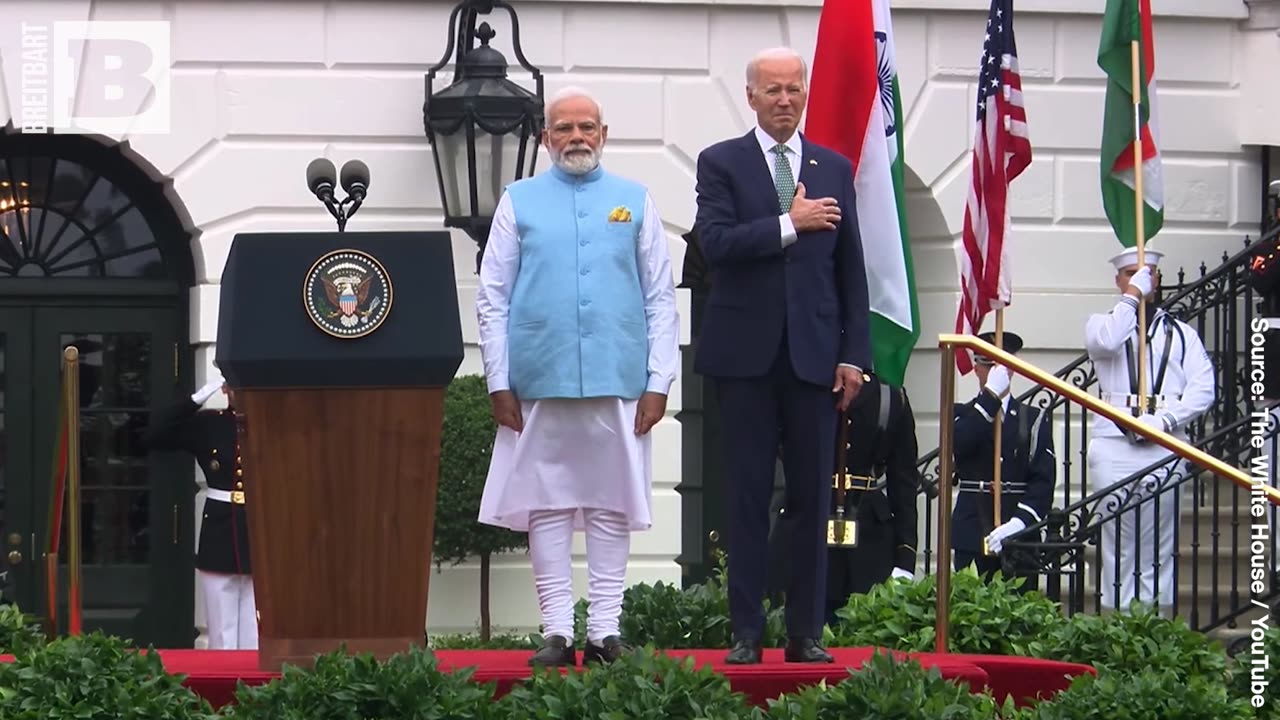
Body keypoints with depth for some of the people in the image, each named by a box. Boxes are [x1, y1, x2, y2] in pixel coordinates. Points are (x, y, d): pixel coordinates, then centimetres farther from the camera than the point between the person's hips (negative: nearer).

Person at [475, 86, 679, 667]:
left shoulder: (635, 202, 10)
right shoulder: (519, 202, 8)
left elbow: (660, 298, 8)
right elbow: (492, 298, 6)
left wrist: (658, 381, 0)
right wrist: (499, 382, -1)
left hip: (619, 381, 0)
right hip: (541, 382, 0)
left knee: (612, 509, 2)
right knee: (547, 508, 1)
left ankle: (605, 632, 6)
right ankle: (557, 633, 4)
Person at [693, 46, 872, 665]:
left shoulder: (834, 169, 11)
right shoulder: (721, 163, 3)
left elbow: (850, 270, 10)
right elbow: (715, 243, -12)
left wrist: (854, 354, 4)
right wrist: (789, 224, -15)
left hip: (814, 354, 2)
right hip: (746, 356, -2)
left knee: (812, 498, 4)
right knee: (748, 497, 1)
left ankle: (806, 632, 9)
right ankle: (746, 632, 4)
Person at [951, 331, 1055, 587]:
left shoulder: (1035, 420, 10)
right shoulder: (962, 415, 12)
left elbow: (1044, 480, 0)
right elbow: (957, 445, -13)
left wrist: (1019, 522, -17)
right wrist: (991, 395, -15)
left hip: (1019, 537, 0)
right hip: (971, 535, 0)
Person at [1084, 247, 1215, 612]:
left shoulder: (1181, 334, 15)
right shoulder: (1104, 323, 14)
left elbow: (1203, 389, 3)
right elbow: (1103, 342, -13)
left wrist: (1165, 420, -11)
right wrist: (1132, 297, -9)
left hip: (1166, 445, 1)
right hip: (1114, 443, -1)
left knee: (1159, 546, 0)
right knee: (1118, 546, -2)